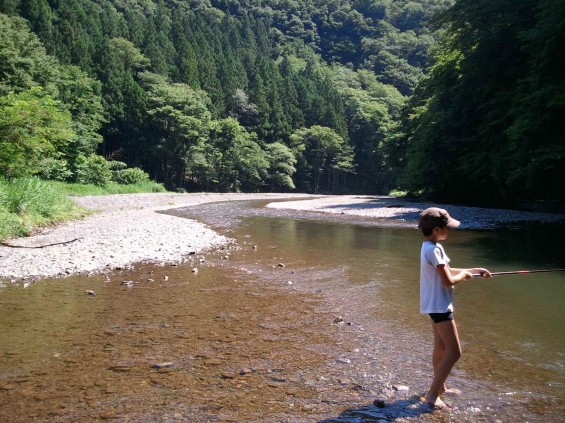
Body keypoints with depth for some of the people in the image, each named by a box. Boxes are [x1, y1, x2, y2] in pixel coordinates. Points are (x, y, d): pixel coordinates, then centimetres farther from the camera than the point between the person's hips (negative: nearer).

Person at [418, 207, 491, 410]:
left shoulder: (432, 247, 10)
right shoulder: (433, 250, -22)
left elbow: (446, 271, 19)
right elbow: (448, 281, -23)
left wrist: (473, 270, 15)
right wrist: (464, 274, -4)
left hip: (437, 305, 10)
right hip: (439, 306, -10)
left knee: (441, 348, 21)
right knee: (454, 352, -8)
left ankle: (439, 387, 36)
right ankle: (432, 395, -3)